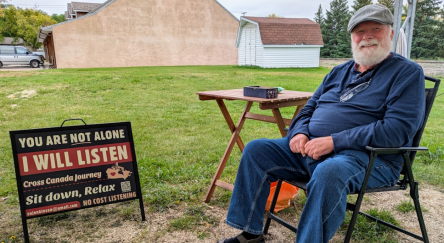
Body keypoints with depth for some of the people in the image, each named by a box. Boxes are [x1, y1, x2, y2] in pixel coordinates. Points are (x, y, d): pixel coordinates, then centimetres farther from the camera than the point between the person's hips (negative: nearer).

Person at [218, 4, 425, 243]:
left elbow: (399, 129, -15)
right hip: (309, 150, 7)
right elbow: (308, 109, 21)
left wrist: (333, 141, -21)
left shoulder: (408, 73, -1)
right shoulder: (339, 72, 18)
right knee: (256, 150, -6)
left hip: (367, 158, -6)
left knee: (329, 171, -40)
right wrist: (300, 133, -4)